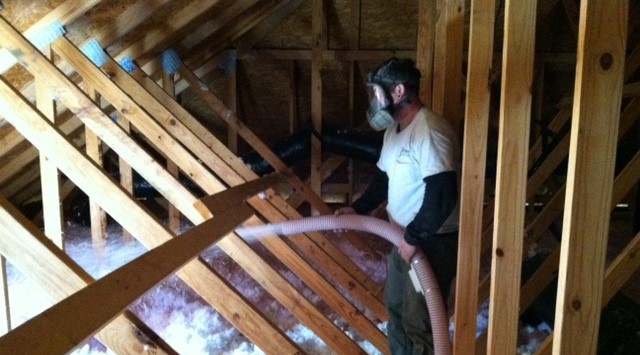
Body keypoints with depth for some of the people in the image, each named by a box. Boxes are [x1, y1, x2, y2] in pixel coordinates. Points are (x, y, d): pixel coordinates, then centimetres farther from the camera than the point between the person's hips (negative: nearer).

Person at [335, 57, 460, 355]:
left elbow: (442, 195, -29)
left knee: (419, 321, 0)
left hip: (432, 242, -10)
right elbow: (384, 177, 19)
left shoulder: (429, 131, -25)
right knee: (396, 308, 22)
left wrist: (414, 238, -22)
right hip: (405, 237, 10)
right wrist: (358, 208, 7)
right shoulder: (394, 129, 8)